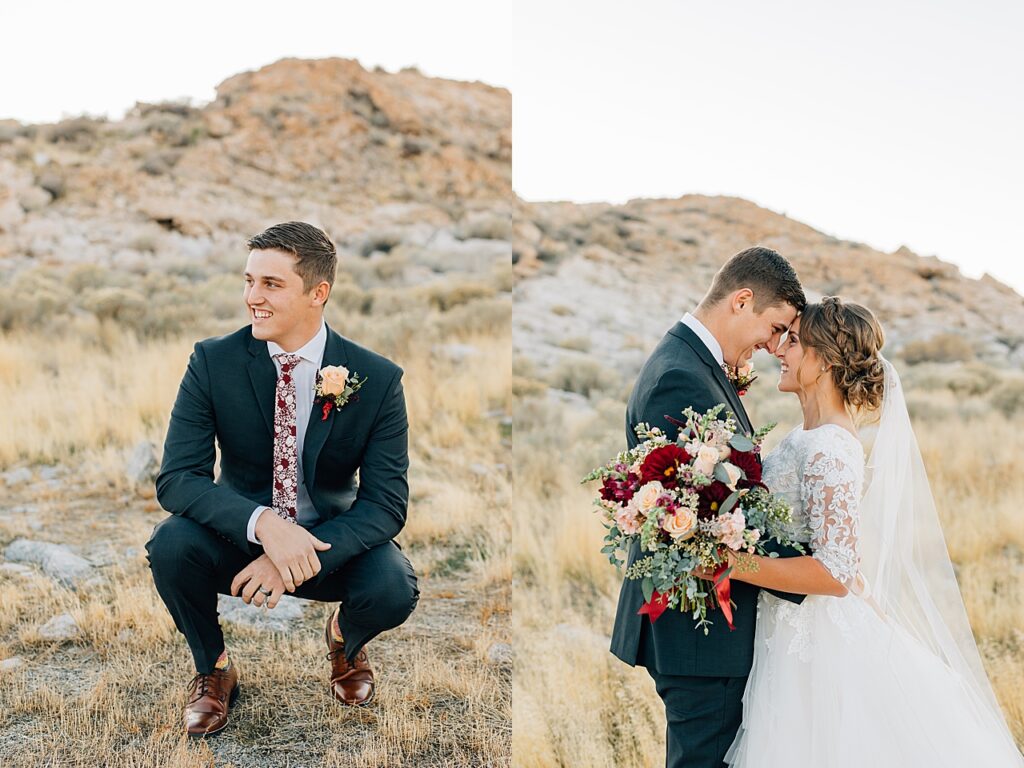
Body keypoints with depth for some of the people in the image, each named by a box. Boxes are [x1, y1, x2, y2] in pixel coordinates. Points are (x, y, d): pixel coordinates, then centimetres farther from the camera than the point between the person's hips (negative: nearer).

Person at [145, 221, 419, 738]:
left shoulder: (376, 379, -15)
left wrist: (302, 558, -32)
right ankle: (213, 669, 3)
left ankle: (344, 640, 12)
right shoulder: (213, 361, -13)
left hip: (329, 540, 0)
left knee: (394, 590, -29)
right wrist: (263, 523, -37)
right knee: (171, 544, -30)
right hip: (241, 537, 1)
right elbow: (176, 478, -19)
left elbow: (386, 502, -16)